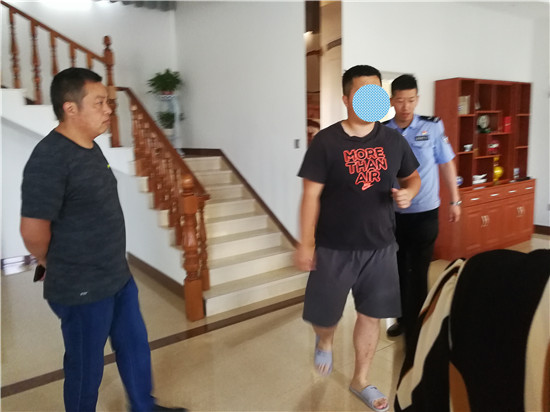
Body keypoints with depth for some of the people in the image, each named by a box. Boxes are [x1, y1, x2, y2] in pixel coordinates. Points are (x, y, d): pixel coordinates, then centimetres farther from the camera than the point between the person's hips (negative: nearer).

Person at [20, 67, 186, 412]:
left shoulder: (91, 148, 6)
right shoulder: (50, 158, -23)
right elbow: (33, 230, -21)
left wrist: (115, 263, 14)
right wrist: (60, 265, -3)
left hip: (118, 277, 9)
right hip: (82, 290, -9)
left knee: (135, 345, 22)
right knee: (86, 367, 13)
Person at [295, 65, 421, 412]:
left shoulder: (393, 140, 1)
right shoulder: (326, 141, -11)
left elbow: (413, 177, 14)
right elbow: (311, 195, -9)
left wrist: (408, 192, -9)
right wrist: (306, 243, -11)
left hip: (380, 247, 3)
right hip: (333, 248, -3)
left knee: (371, 316, 12)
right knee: (324, 315, 9)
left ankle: (361, 381, 35)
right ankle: (325, 341, 48)